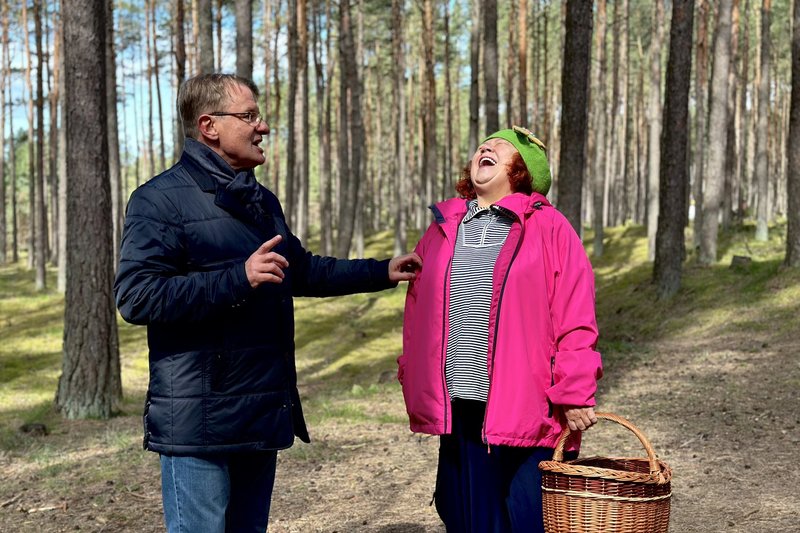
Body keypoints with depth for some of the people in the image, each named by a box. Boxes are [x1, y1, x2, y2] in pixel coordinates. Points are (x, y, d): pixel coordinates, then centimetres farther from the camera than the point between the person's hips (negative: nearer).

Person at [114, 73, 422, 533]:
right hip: (199, 422, -8)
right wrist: (239, 278, -24)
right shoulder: (162, 199, -10)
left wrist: (383, 271, 29)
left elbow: (302, 271, 31)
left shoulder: (262, 202, 18)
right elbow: (135, 296, -20)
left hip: (263, 416, 8)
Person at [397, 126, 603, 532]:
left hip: (528, 410, -4)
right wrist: (414, 382, 13)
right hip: (459, 411, 4)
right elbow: (417, 313, 16)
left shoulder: (549, 228, -1)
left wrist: (574, 393, -10)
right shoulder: (442, 228, 11)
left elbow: (575, 320, -5)